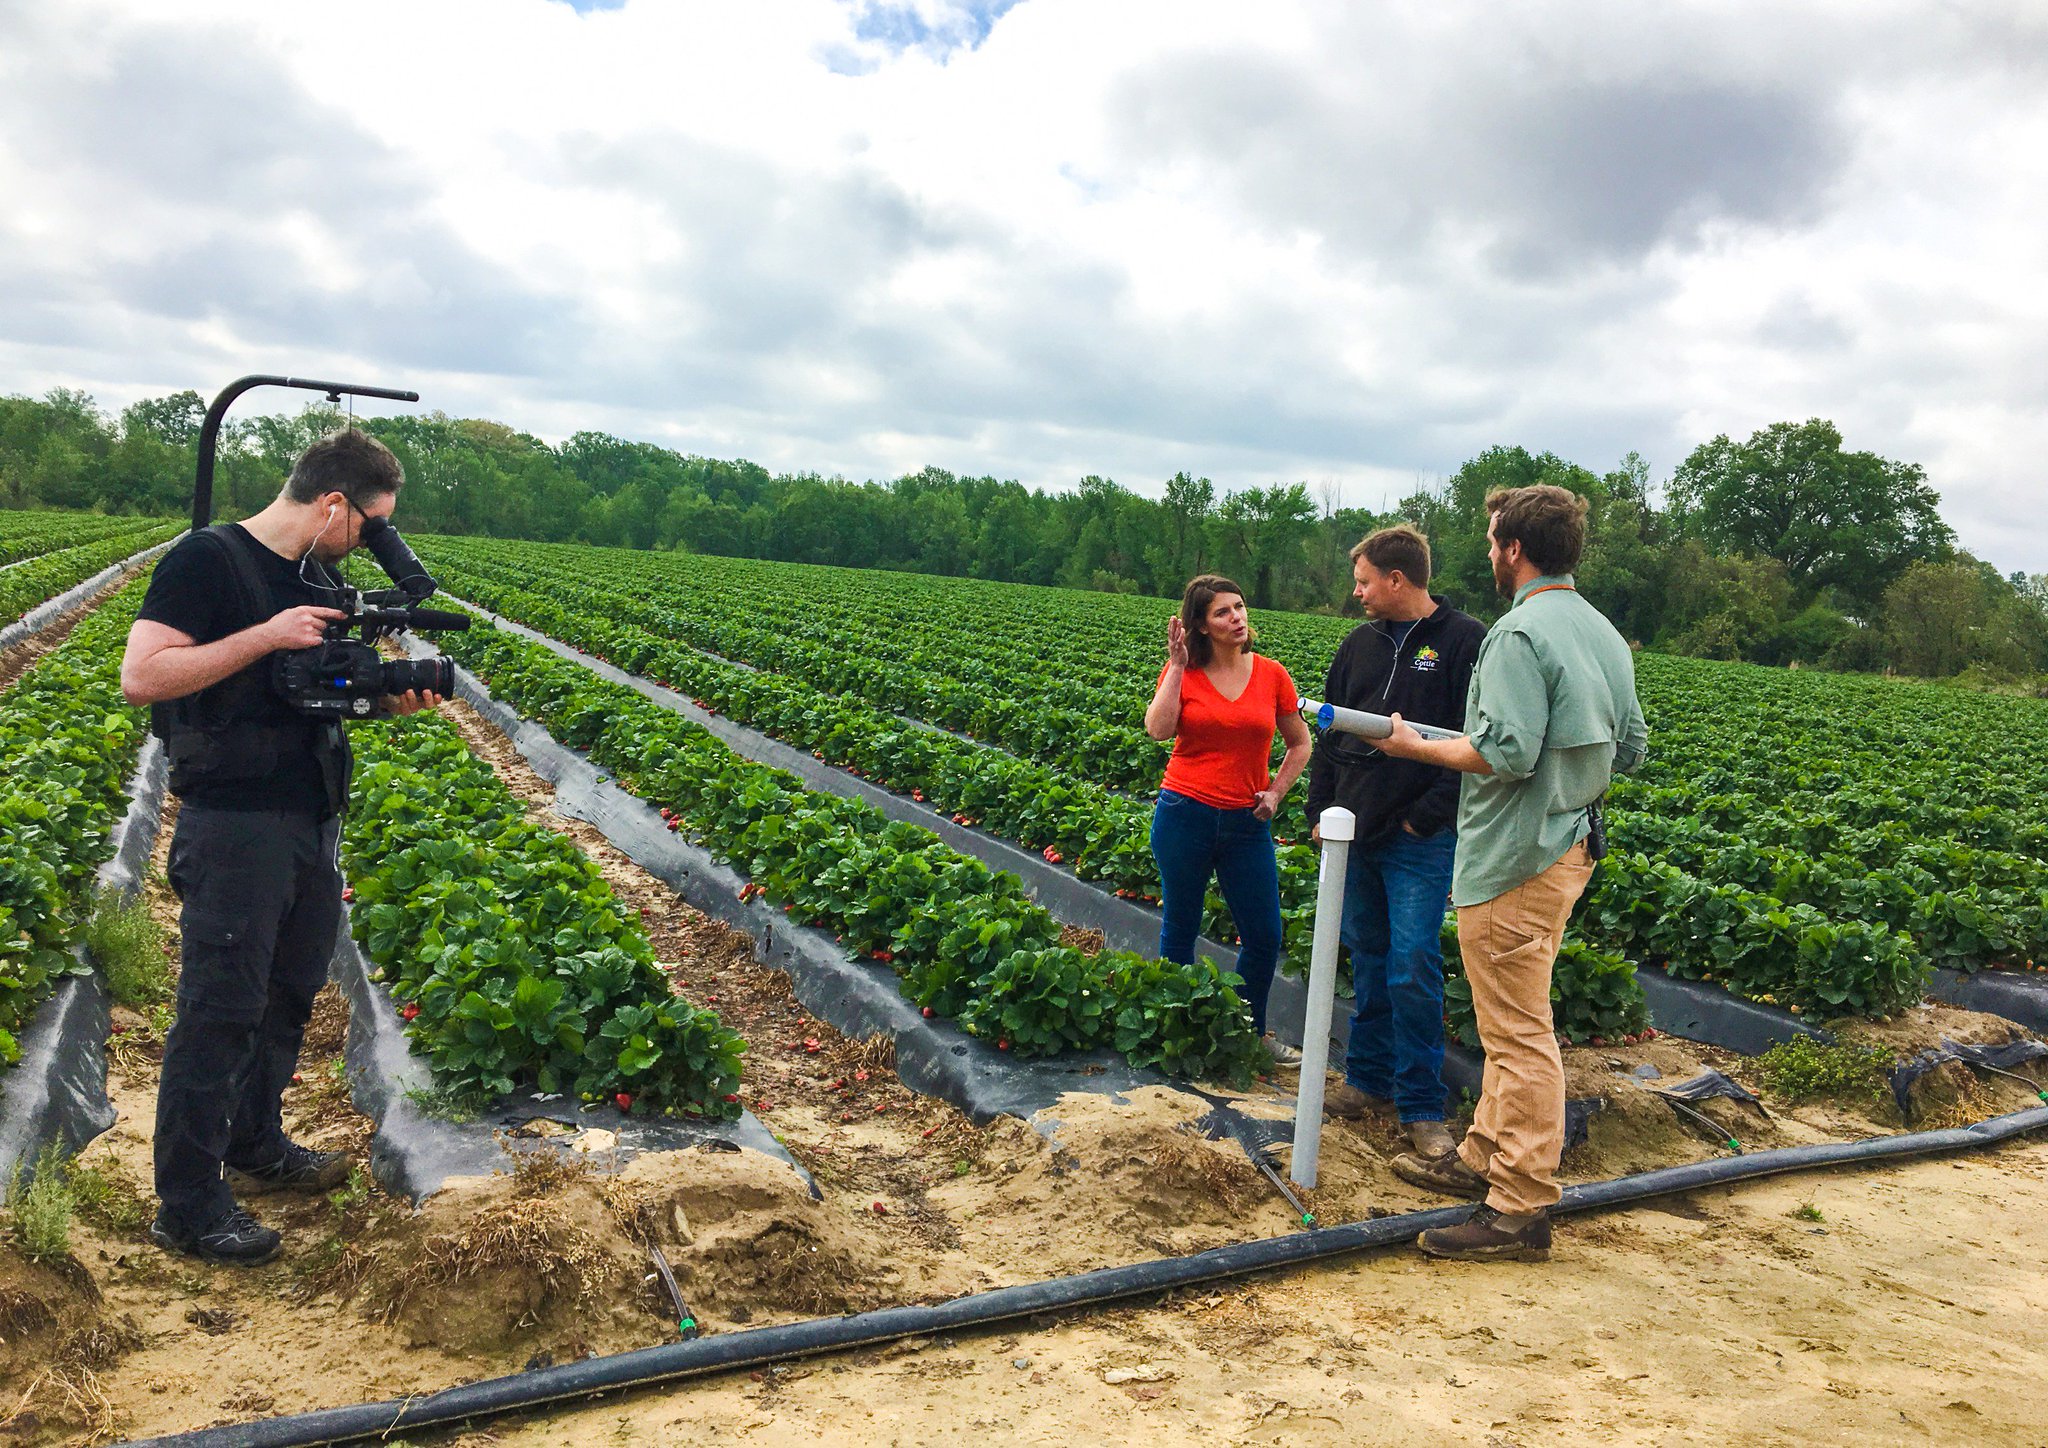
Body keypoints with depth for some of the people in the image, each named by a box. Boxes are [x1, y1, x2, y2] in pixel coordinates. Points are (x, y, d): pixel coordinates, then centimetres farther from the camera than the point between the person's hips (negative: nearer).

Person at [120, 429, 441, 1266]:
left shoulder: (317, 580, 12)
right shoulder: (208, 560, -12)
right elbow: (141, 677, -19)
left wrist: (387, 697, -1)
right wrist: (265, 634, -23)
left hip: (314, 820, 8)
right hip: (235, 826, -8)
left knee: (288, 995, 18)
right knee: (220, 1010, -2)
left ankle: (255, 1147, 36)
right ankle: (187, 1206, 9)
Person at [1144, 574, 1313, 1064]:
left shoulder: (1271, 675, 2)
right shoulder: (1183, 672, -2)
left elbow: (1300, 744, 13)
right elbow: (1158, 729, -19)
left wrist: (1275, 793, 1)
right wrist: (1178, 665, -17)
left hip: (1247, 823, 2)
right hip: (1185, 815, -2)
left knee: (1264, 937, 5)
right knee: (1180, 928, 10)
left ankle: (1250, 1030, 26)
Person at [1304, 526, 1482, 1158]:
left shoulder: (1464, 642, -8)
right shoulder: (1361, 643, 11)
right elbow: (1332, 732, 17)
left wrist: (1426, 817, -14)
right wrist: (1321, 810, 11)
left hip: (1420, 843, -6)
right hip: (1355, 833, 6)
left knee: (1413, 968, -6)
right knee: (1367, 959, 14)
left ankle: (1421, 1106, 6)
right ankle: (1369, 1079, 27)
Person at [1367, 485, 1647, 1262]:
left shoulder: (1519, 633, -19)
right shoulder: (1604, 634, 11)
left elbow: (1508, 753, -26)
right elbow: (1632, 748, 15)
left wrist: (1417, 746, -13)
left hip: (1516, 860, -10)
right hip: (1569, 845, 10)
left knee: (1518, 1032, -3)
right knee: (1513, 1022, 20)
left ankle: (1521, 1210, 5)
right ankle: (1485, 1157, 33)